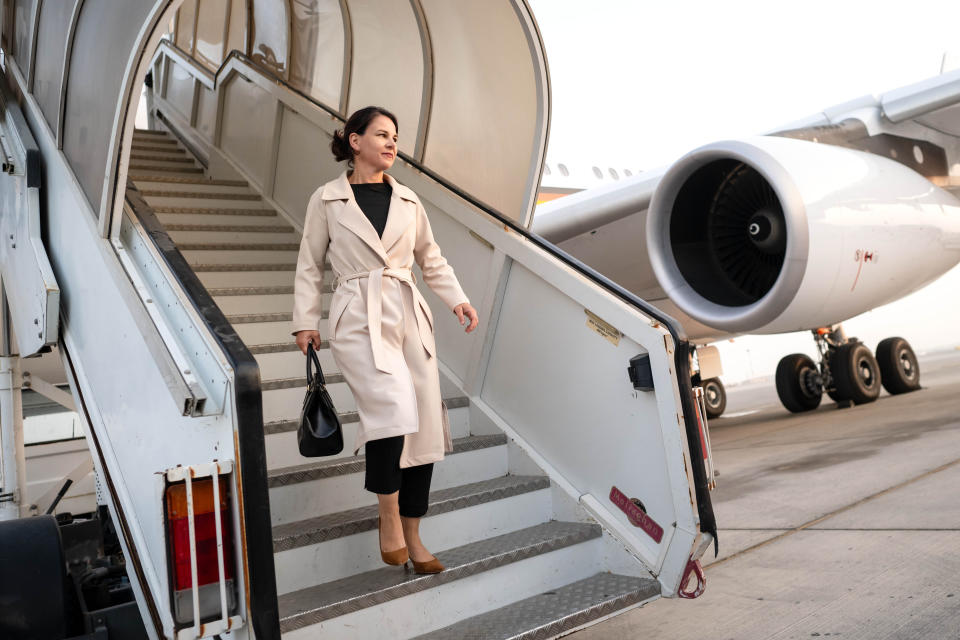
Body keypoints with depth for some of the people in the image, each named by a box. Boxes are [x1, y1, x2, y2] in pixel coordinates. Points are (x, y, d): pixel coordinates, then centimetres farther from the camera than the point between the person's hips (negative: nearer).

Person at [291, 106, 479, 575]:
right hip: (358, 320, -4)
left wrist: (457, 299, 7)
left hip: (408, 316, 5)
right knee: (394, 408, -26)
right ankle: (388, 513, -1)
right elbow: (310, 267, 7)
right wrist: (305, 322, 1)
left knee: (423, 424, 2)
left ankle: (412, 536, 17)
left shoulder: (408, 201, 12)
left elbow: (431, 259, 20)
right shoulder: (326, 201, 4)